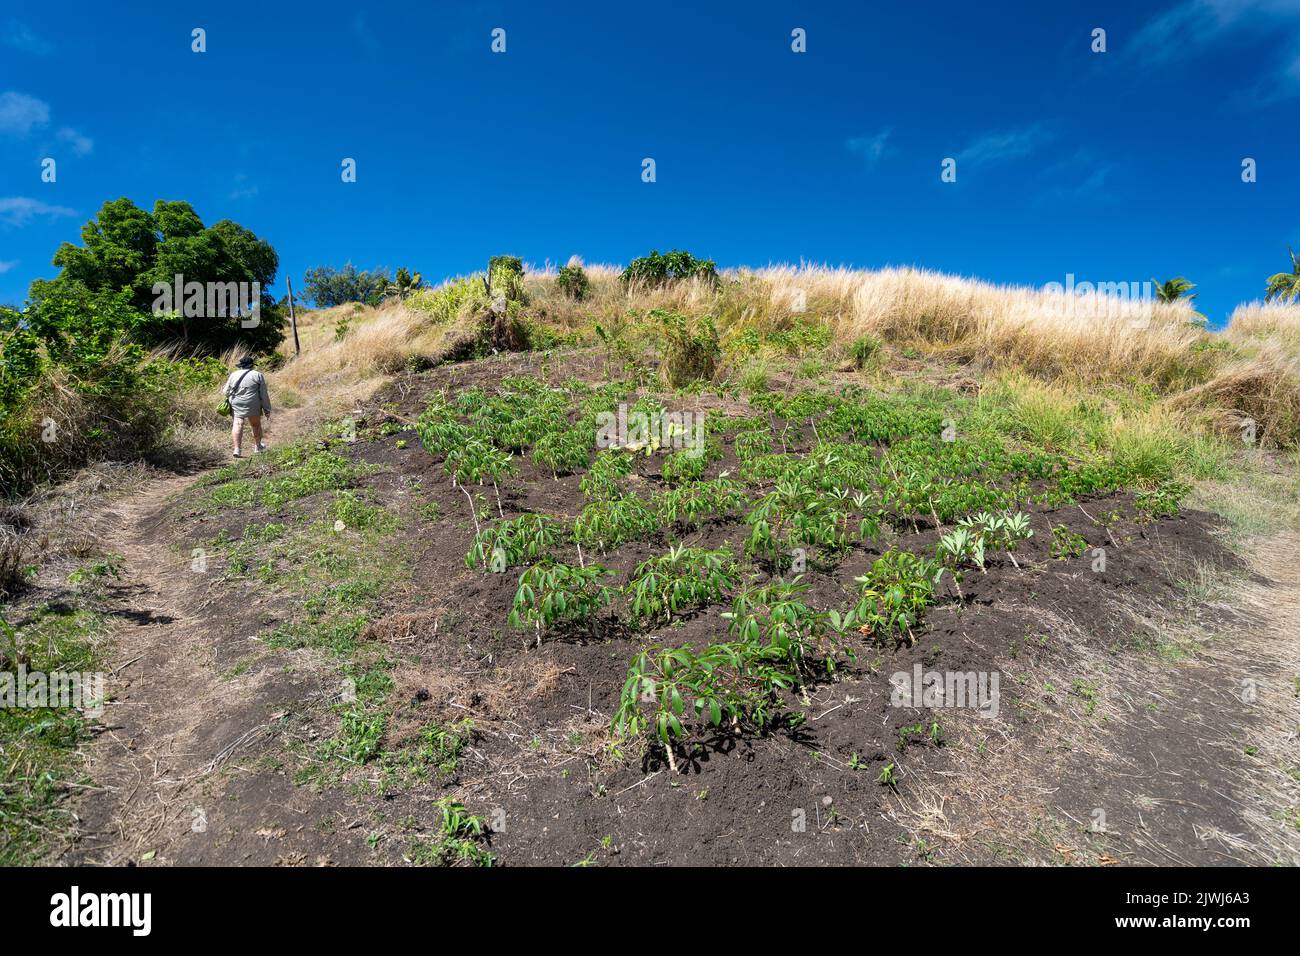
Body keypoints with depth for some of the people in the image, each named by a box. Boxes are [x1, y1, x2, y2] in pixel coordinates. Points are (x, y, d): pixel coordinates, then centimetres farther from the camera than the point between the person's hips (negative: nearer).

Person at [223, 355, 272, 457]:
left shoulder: (233, 375, 9)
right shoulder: (258, 375, 1)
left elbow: (226, 392, 12)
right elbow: (264, 394, -1)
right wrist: (267, 409, 3)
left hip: (236, 405, 2)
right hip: (252, 406, -2)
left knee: (238, 424, -2)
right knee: (256, 424, 14)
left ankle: (237, 449, -13)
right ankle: (259, 445, 29)